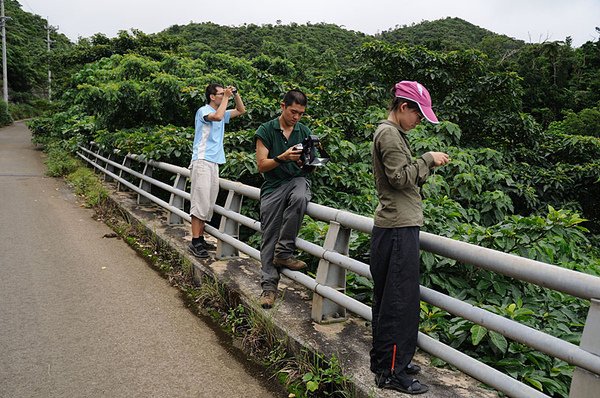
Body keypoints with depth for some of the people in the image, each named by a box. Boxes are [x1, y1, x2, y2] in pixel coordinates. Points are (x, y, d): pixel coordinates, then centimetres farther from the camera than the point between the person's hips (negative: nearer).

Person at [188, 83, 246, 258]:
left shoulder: (221, 112, 19)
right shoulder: (203, 110, -5)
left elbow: (241, 110, 28)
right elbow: (217, 116, -27)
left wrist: (235, 94, 13)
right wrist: (226, 97, -14)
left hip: (215, 163, 9)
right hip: (202, 161, -9)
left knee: (208, 205, 7)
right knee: (201, 203, -12)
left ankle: (200, 238, 12)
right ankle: (195, 242, -10)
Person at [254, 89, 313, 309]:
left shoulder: (304, 132, 11)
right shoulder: (266, 130, 1)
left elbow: (308, 168, 14)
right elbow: (262, 165, -4)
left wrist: (306, 163, -11)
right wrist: (282, 158, -21)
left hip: (297, 180, 1)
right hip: (273, 185, -1)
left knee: (299, 198, -35)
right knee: (269, 237, -4)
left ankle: (284, 252, -21)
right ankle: (269, 285, 5)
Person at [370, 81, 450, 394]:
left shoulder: (392, 133, 20)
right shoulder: (388, 134, -11)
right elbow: (401, 178, -17)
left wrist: (428, 166, 11)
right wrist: (428, 159, -8)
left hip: (394, 227, 11)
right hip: (399, 228, -11)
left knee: (388, 298, 15)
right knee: (400, 300, -5)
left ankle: (384, 360, 27)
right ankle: (392, 372, 4)